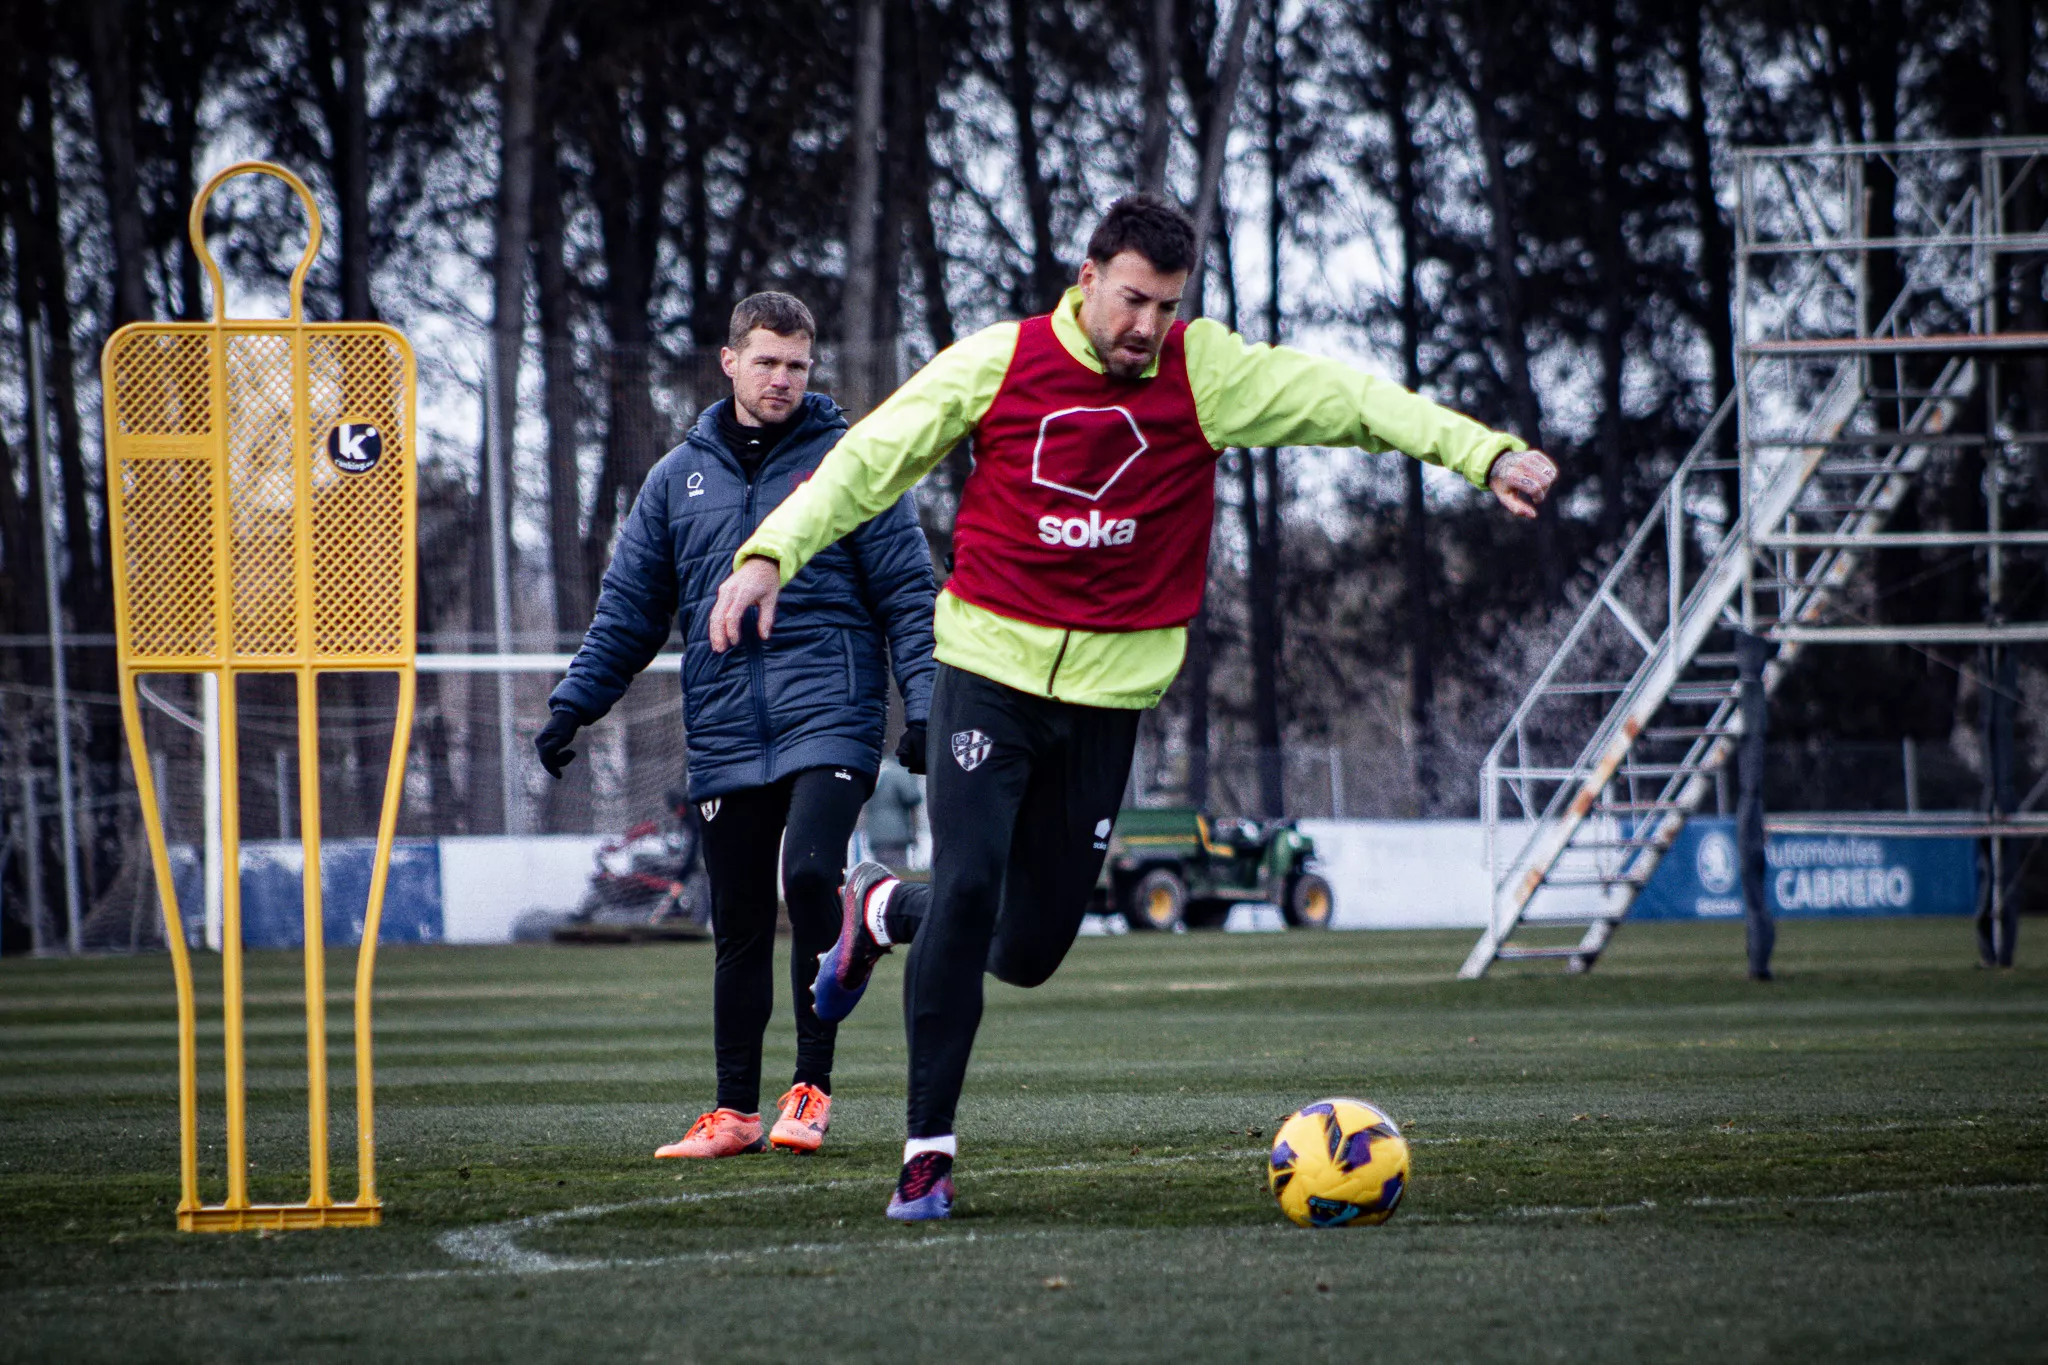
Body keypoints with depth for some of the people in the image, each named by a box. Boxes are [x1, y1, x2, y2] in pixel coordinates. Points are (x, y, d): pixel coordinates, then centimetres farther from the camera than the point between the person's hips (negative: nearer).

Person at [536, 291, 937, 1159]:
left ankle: (812, 1087, -10)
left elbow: (908, 592, 2)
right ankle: (734, 1110, 14)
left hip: (829, 721, -4)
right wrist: (574, 701, 6)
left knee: (810, 874, -21)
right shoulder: (680, 477, 13)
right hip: (725, 736, 4)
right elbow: (629, 607, 16)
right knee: (738, 925, 7)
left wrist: (926, 700, -8)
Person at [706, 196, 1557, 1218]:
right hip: (990, 664, -2)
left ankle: (885, 910, 38)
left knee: (1030, 950, 4)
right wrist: (771, 553, -10)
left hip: (1110, 687, 2)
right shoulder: (999, 363, -4)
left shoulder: (1208, 373, -2)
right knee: (968, 886, -16)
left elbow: (1352, 401, -5)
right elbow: (870, 460, 1)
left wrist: (1486, 453, -15)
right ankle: (930, 1148, -5)